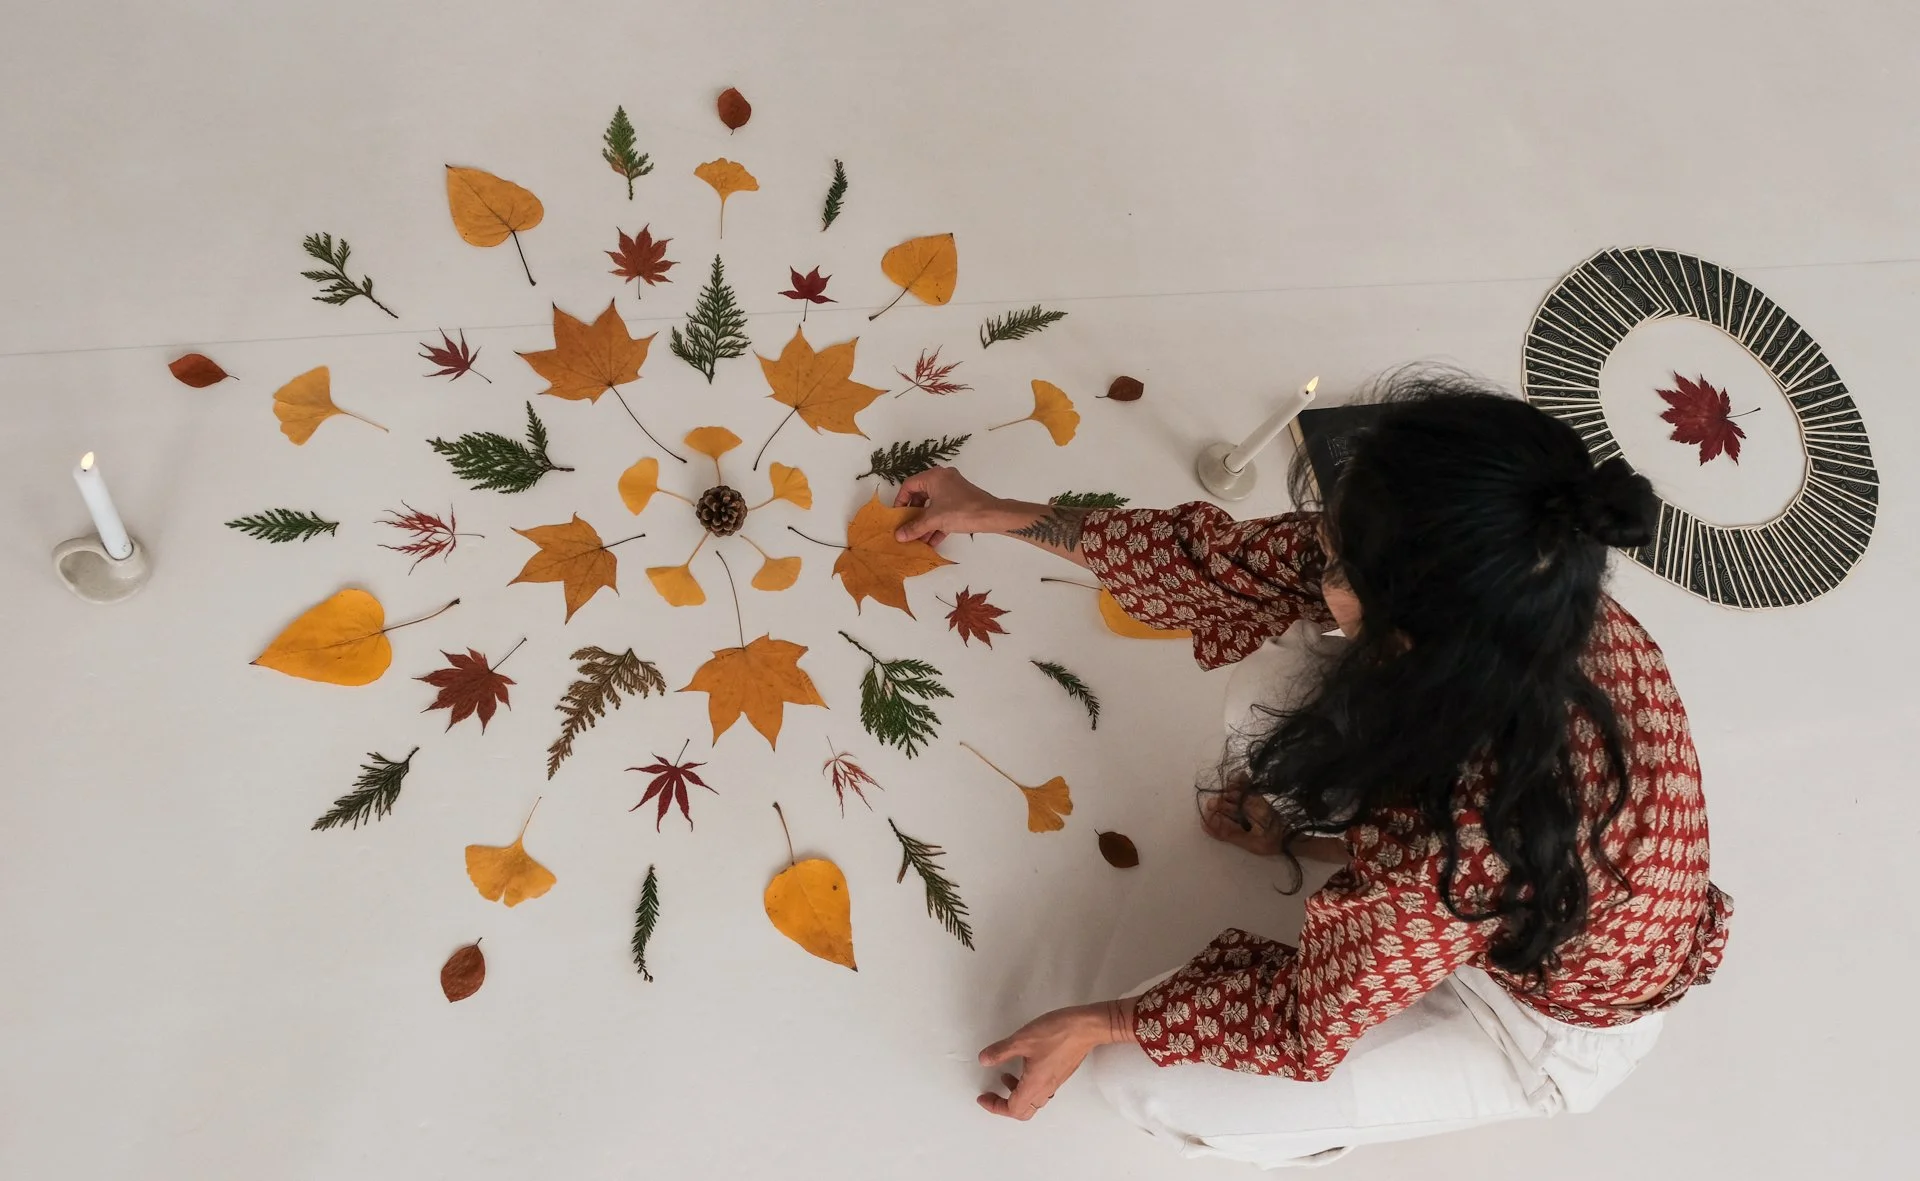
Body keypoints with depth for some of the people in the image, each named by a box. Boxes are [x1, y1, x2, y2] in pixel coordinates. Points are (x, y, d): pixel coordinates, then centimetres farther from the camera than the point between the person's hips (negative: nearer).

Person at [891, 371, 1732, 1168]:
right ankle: (1326, 832, 22)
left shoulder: (1470, 833, -45)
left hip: (1537, 1023, -5)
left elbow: (1308, 1025, -25)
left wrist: (1096, 1027, -10)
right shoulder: (1507, 593, -27)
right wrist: (1002, 516, -7)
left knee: (1146, 1084, -6)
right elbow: (1240, 564, -14)